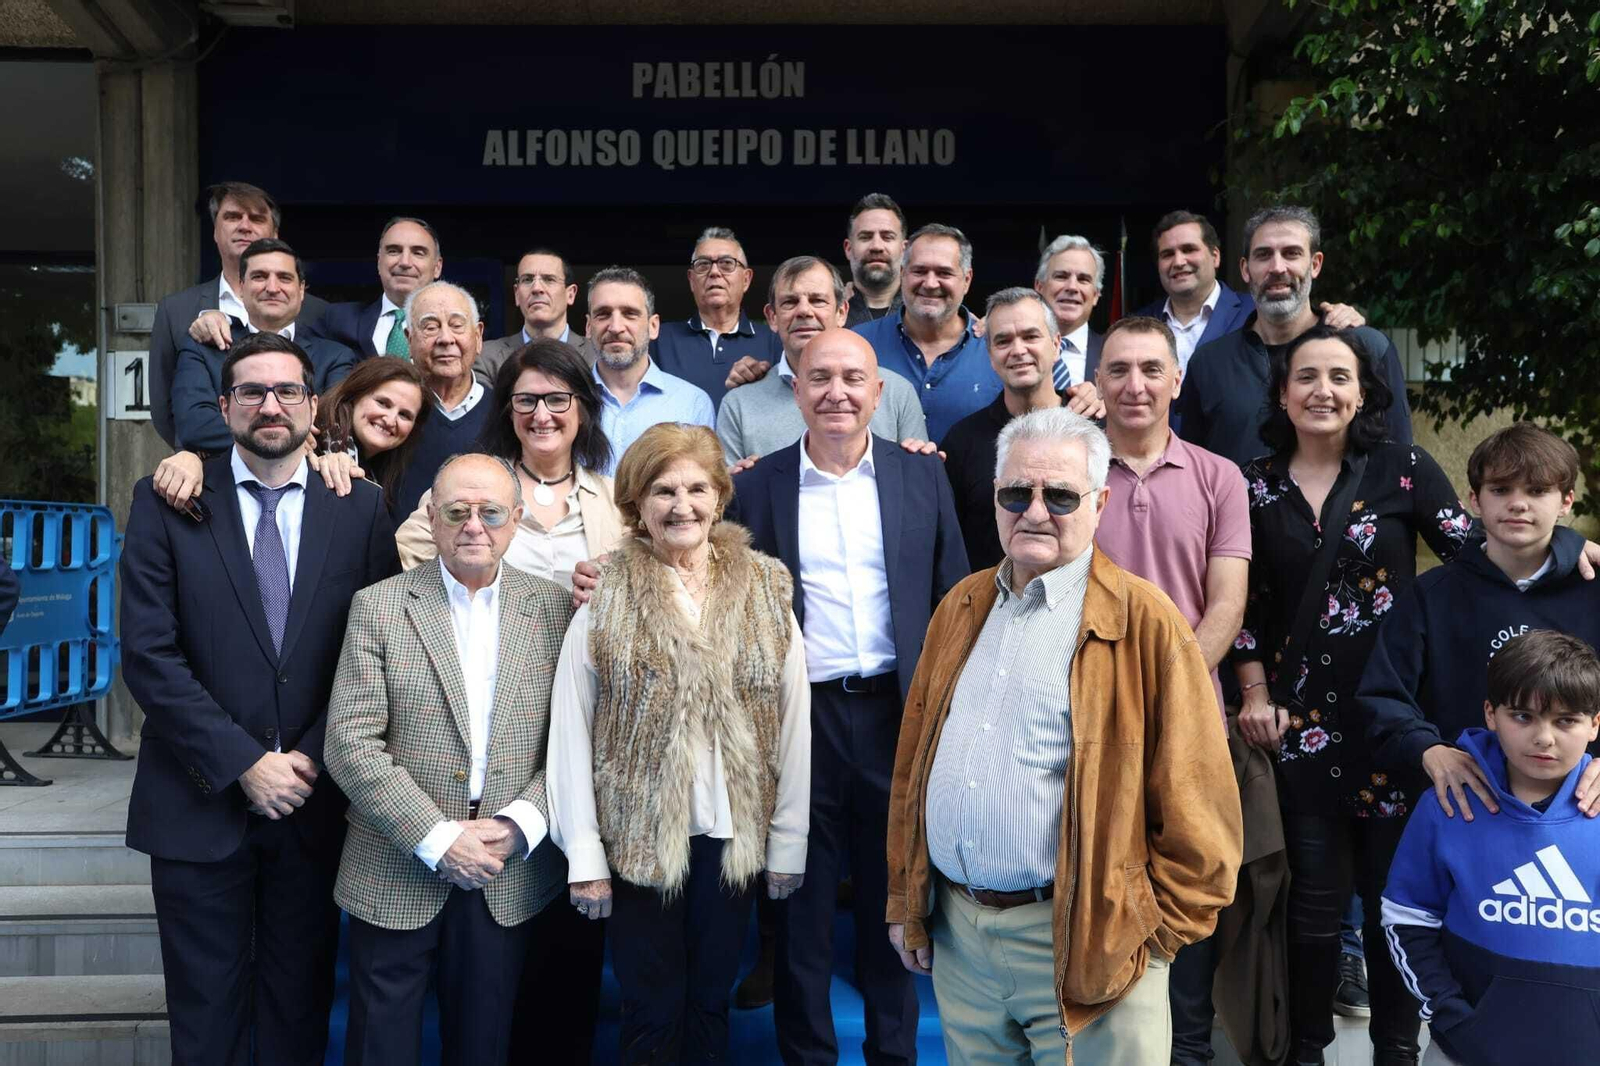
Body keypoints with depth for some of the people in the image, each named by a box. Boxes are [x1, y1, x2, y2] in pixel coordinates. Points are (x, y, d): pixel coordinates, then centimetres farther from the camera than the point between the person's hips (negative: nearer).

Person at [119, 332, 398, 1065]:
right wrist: (243, 764, -13)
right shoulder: (167, 503, -2)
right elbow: (148, 654, -8)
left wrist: (312, 759, -9)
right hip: (199, 804, 0)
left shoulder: (361, 509, 1)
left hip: (315, 804, 1)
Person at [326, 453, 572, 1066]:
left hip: (511, 873, 2)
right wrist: (438, 838, -15)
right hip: (397, 874, -1)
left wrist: (520, 825, -14)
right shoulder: (378, 607, -3)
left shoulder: (554, 608, 2)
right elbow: (351, 743, -9)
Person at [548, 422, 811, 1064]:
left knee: (711, 1004, 17)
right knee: (652, 1015, 10)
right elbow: (572, 735, -7)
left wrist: (788, 844, 0)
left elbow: (793, 727, 1)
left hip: (732, 839, 2)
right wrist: (584, 857, -8)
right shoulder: (605, 601, -6)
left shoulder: (767, 595, 0)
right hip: (636, 838, -2)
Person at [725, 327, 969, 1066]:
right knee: (803, 901, 11)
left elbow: (953, 599, 5)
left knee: (893, 895, 15)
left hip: (898, 714, 1)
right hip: (797, 716, -1)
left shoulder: (922, 476, 3)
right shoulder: (756, 486, 0)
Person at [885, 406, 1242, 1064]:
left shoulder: (1143, 621, -9)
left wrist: (1153, 933, -7)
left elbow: (1196, 809, -9)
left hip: (1080, 944, -5)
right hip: (953, 930, 5)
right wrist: (903, 900, 12)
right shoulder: (963, 607, 9)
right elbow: (913, 761, 13)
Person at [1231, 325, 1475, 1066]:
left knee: (1396, 890, 9)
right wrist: (1255, 694, 1)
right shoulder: (1254, 485, 4)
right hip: (1302, 717, 1)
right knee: (1313, 897, 8)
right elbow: (1244, 605, 7)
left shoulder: (1402, 469, -1)